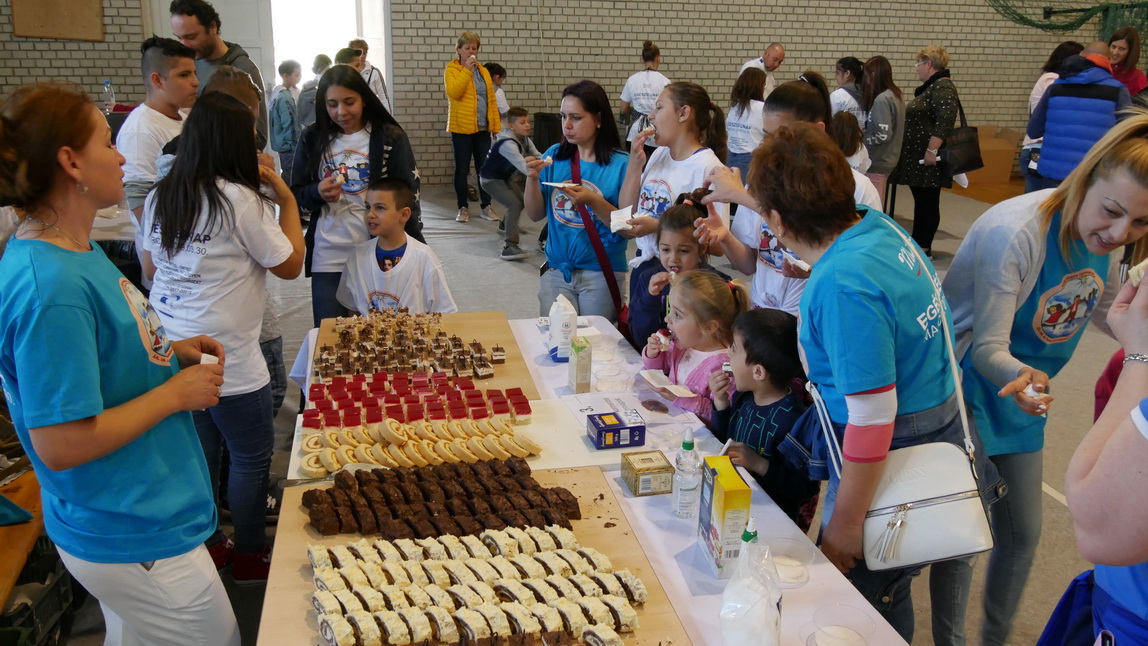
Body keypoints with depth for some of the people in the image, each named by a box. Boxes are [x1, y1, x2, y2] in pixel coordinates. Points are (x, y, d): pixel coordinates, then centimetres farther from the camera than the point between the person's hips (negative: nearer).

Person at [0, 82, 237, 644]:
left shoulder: (76, 249, 2)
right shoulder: (52, 287, -28)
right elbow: (61, 445, -27)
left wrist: (168, 350, 2)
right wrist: (176, 392, -18)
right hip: (138, 538, -9)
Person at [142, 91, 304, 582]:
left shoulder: (160, 197, 5)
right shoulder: (239, 199, -17)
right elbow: (289, 265, -9)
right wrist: (286, 200, -4)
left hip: (171, 351, 8)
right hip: (226, 357, -7)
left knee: (200, 450, 20)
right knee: (251, 457, 10)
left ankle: (207, 542, 35)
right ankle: (251, 556, 24)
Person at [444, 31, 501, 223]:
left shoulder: (483, 71, 13)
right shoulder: (452, 70, -1)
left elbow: (492, 100, 12)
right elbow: (453, 92, -20)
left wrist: (496, 126, 6)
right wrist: (466, 69, -21)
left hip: (482, 129, 4)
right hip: (461, 128, -4)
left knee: (484, 168, 6)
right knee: (462, 168, 3)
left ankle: (486, 206, 15)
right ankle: (463, 208, 12)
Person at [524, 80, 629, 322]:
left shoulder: (620, 164, -8)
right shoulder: (554, 156, 4)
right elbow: (535, 215, 6)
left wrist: (593, 201, -23)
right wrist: (532, 179, -10)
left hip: (602, 274, -3)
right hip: (556, 270, 3)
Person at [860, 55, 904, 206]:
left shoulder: (882, 99, -19)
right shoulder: (895, 96, 9)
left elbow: (883, 135, -24)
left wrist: (862, 139, -9)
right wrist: (865, 132, 10)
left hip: (876, 162, -9)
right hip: (886, 159, 9)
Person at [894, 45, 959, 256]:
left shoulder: (942, 87, -15)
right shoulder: (931, 87, 17)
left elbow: (945, 122, -25)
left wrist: (932, 150, -28)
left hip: (928, 159, -10)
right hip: (917, 158, 10)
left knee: (927, 201, -2)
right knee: (920, 200, 14)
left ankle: (924, 248, 4)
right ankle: (916, 242, 20)